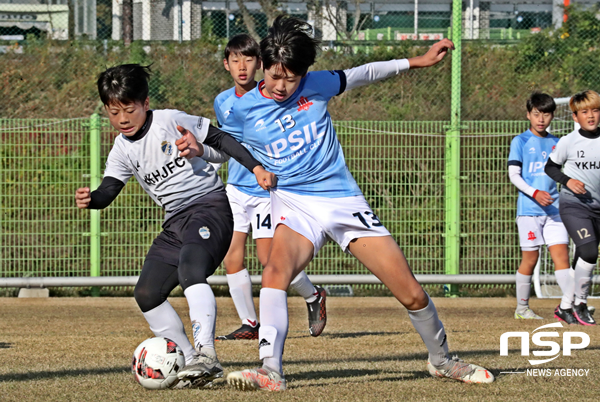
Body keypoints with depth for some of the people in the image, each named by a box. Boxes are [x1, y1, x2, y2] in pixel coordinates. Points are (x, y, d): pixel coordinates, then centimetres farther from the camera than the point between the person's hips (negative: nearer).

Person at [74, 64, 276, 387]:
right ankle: (189, 361, 10)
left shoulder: (171, 121, -8)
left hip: (209, 205, -8)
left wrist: (256, 168, -14)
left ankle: (205, 354, -43)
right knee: (147, 294, 2)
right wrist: (90, 199, -28)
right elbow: (109, 189, -4)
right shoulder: (122, 151, 8)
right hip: (176, 221, 8)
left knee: (190, 268, -33)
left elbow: (220, 139, -5)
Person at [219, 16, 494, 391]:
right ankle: (270, 371, -40)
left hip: (345, 201, 2)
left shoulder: (316, 86, -1)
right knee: (277, 268, -35)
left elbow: (362, 75, 13)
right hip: (295, 204, -2)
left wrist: (416, 62, 14)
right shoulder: (243, 112, -3)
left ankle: (441, 359, 25)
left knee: (412, 293, -1)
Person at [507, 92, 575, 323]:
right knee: (530, 258, -1)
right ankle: (522, 309, 12)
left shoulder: (556, 143, 14)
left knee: (561, 254, -8)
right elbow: (513, 175, -5)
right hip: (529, 209, -4)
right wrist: (534, 193, -18)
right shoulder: (521, 142, 1)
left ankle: (566, 307, -13)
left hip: (553, 208, 4)